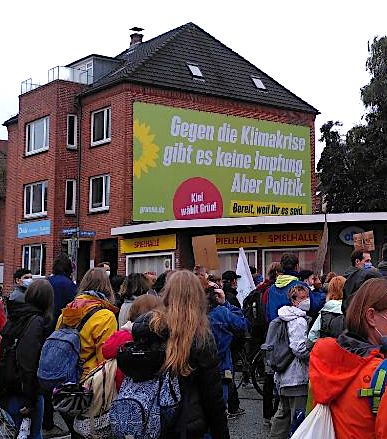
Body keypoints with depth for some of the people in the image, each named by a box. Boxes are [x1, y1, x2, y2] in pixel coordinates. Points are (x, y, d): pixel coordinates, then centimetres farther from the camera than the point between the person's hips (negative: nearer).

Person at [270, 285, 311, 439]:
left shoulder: (289, 318, 15)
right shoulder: (299, 321, -16)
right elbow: (299, 348, -24)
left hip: (284, 377, 10)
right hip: (297, 378, -10)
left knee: (283, 413, 20)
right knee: (299, 417, -5)